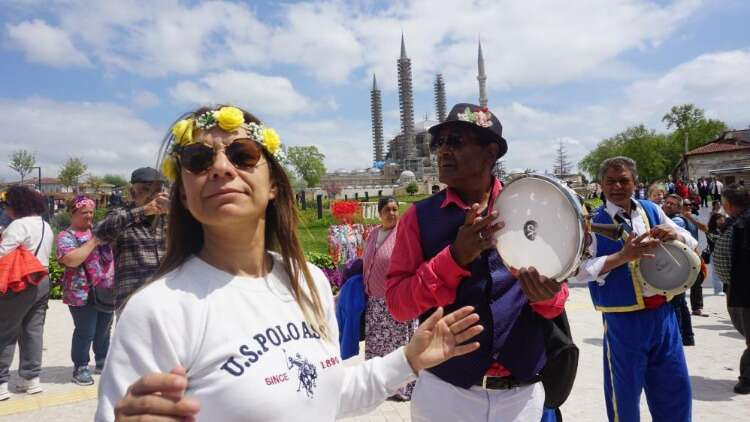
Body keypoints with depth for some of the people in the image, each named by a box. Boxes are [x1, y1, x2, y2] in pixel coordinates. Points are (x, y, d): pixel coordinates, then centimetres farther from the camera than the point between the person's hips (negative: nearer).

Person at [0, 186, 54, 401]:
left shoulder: (19, 225, -14)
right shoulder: (45, 225, 13)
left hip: (21, 284, -8)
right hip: (43, 281, 8)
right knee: (33, 331, 12)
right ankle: (32, 378, 17)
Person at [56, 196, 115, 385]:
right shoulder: (66, 236, -6)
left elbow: (113, 250, 22)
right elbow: (71, 260, -23)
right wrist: (93, 242, -20)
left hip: (106, 290, 6)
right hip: (83, 294, -6)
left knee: (104, 329, 16)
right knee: (85, 332, -1)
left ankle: (102, 362, 31)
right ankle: (80, 368, 15)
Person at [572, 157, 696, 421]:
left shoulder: (652, 211, 5)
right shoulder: (593, 223, -10)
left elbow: (692, 245, 11)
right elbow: (580, 270, -20)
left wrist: (675, 236, -11)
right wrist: (622, 256, -28)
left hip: (662, 313, 5)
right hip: (623, 319, -5)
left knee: (675, 388, 18)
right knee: (624, 392, 10)